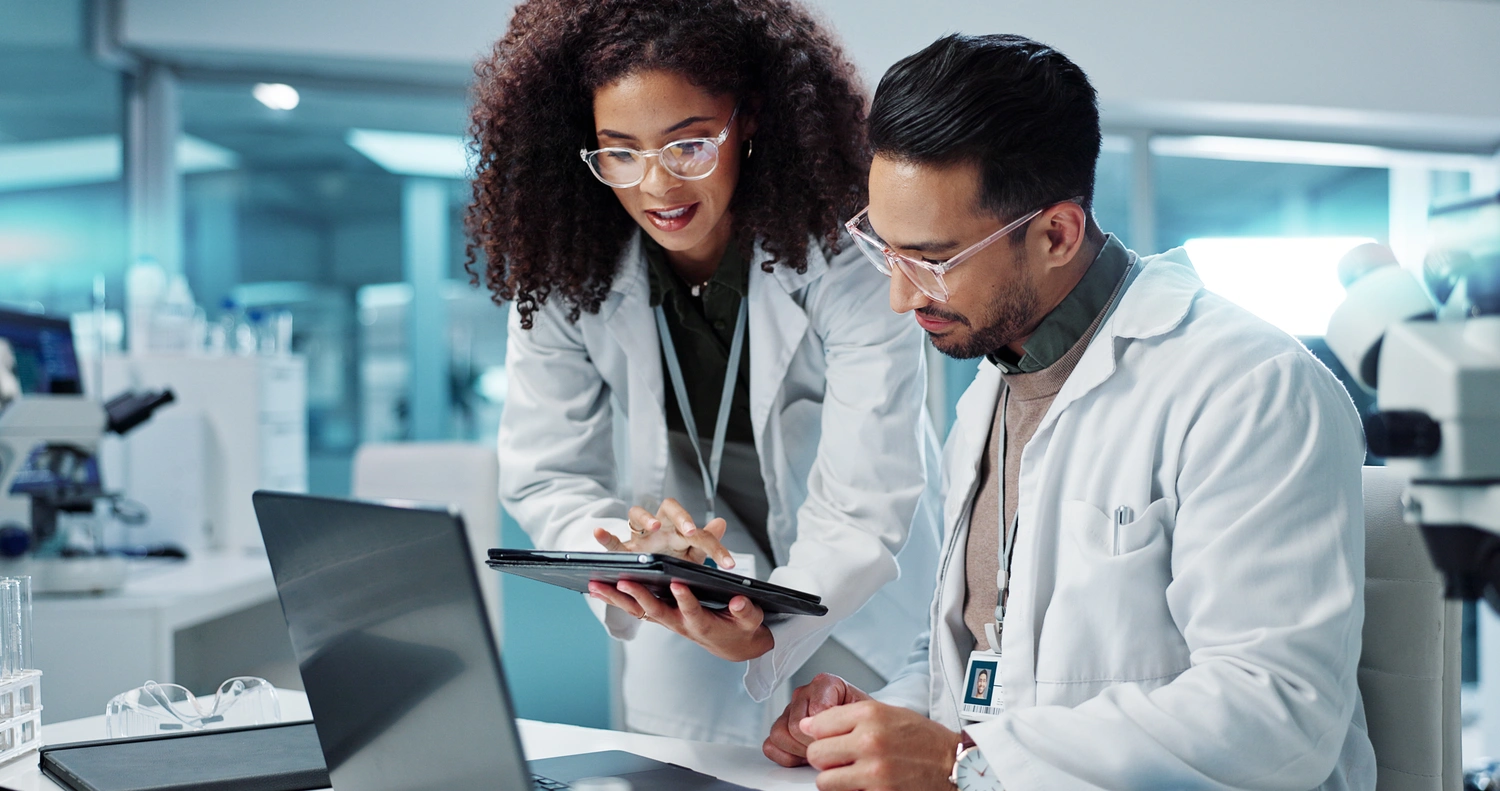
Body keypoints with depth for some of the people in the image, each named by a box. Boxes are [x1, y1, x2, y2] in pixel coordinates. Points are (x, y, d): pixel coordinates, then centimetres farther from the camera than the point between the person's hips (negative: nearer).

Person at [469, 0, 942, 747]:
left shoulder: (848, 259, -28)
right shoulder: (559, 267, -18)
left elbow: (866, 511, -31)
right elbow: (545, 476, -14)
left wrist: (762, 633, -51)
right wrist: (626, 558, -39)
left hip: (848, 604, -2)